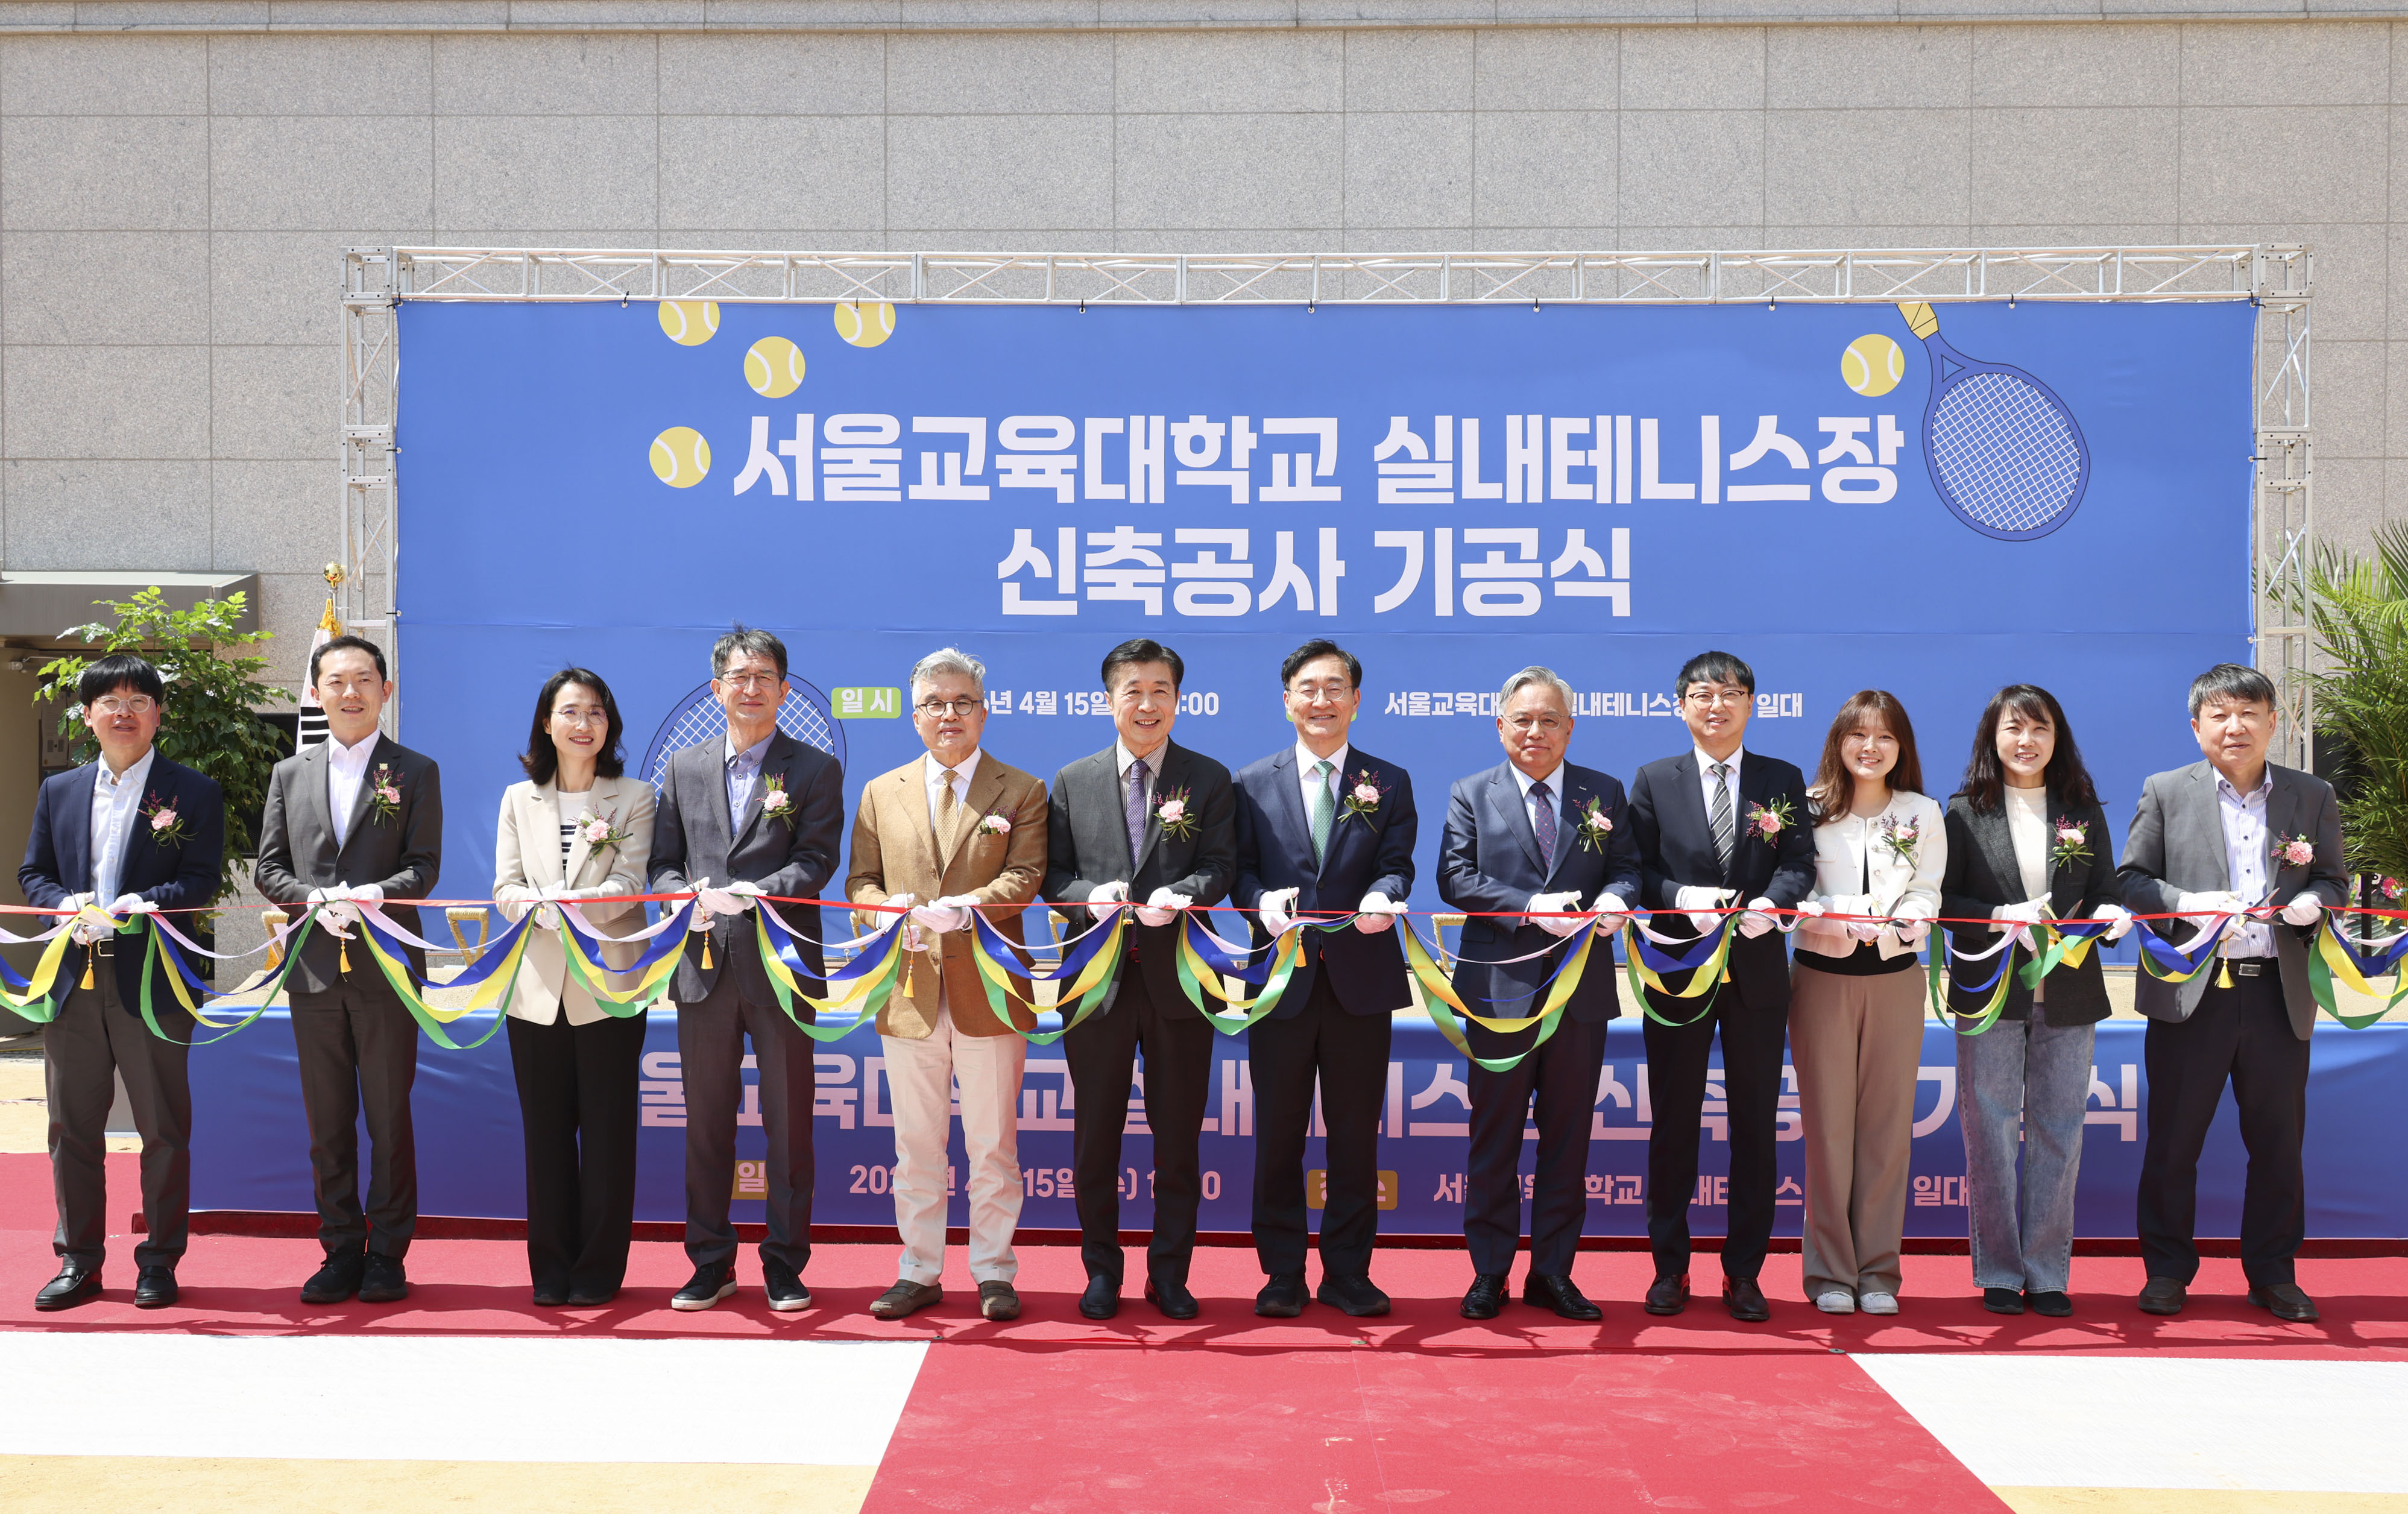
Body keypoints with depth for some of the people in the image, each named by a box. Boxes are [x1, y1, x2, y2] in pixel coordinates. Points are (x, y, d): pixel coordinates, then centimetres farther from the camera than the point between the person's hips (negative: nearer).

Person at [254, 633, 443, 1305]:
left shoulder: (415, 772, 5)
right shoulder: (290, 774, 13)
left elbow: (424, 868, -2)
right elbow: (268, 868, 9)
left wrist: (373, 895, -20)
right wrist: (316, 900, -10)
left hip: (386, 967, -3)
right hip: (314, 970, 3)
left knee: (389, 1118, 1)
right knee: (327, 1122, 7)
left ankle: (386, 1257, 10)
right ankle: (341, 1254, 16)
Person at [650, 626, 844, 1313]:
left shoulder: (815, 770, 4)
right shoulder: (684, 769, 13)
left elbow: (816, 860, -7)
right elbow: (663, 862, 12)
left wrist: (752, 894, -22)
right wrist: (689, 898, -9)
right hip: (704, 965, 3)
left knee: (788, 1120, 2)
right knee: (707, 1120, 8)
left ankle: (784, 1264, 12)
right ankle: (711, 1262, 19)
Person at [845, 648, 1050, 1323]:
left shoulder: (1021, 792, 5)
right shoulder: (881, 793, 13)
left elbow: (1024, 875, -7)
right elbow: (861, 879, 9)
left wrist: (966, 907, -23)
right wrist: (886, 912, -13)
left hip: (989, 989, -2)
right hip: (909, 989, 2)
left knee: (992, 1145, 4)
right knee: (916, 1144, 9)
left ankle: (994, 1273, 14)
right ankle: (919, 1272, 19)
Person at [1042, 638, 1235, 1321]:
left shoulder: (1209, 779, 5)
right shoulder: (1072, 782, 8)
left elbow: (1220, 866, -3)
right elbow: (1053, 875, 6)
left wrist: (1179, 896, -23)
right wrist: (1091, 895, -15)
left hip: (1179, 976, -1)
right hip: (1098, 976, 1)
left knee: (1178, 1133, 5)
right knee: (1096, 1132, 7)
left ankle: (1169, 1273, 17)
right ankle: (1102, 1270, 20)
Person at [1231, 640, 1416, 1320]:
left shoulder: (1389, 783, 9)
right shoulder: (1253, 784, 9)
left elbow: (1397, 864, 0)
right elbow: (1241, 870, 4)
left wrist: (1383, 897, -22)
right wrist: (1262, 901, -18)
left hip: (1360, 977, 0)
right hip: (1282, 978, 0)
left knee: (1355, 1131, 5)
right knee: (1278, 1131, 4)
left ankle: (1348, 1272, 16)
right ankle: (1282, 1275, 14)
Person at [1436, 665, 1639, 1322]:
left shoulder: (1605, 793, 10)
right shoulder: (1471, 794, 5)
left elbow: (1628, 865, 5)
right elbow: (1456, 878, -5)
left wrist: (1616, 898, -18)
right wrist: (1531, 909, -17)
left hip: (1583, 989, 2)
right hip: (1501, 986, -2)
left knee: (1568, 1134, 8)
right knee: (1494, 1136, 4)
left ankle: (1552, 1273, 17)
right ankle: (1489, 1273, 14)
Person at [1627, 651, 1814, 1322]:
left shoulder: (1783, 781, 7)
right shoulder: (1655, 781, 6)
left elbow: (1799, 863, -2)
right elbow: (1639, 870, 0)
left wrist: (1771, 903, -22)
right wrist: (1683, 899, -18)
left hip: (1757, 972, 1)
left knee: (1755, 1123, 5)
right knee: (1673, 1121, 5)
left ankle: (1744, 1272, 16)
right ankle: (1669, 1267, 16)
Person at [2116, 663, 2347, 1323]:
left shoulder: (2313, 796, 10)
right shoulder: (2166, 793, 4)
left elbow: (2333, 879, 13)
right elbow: (2130, 880, 3)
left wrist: (2313, 901, -10)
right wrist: (2189, 905, -15)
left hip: (2279, 997, 2)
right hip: (2191, 995, -2)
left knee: (2278, 1143, 8)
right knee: (2173, 1141, 3)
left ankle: (2274, 1275, 22)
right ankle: (2167, 1272, 16)